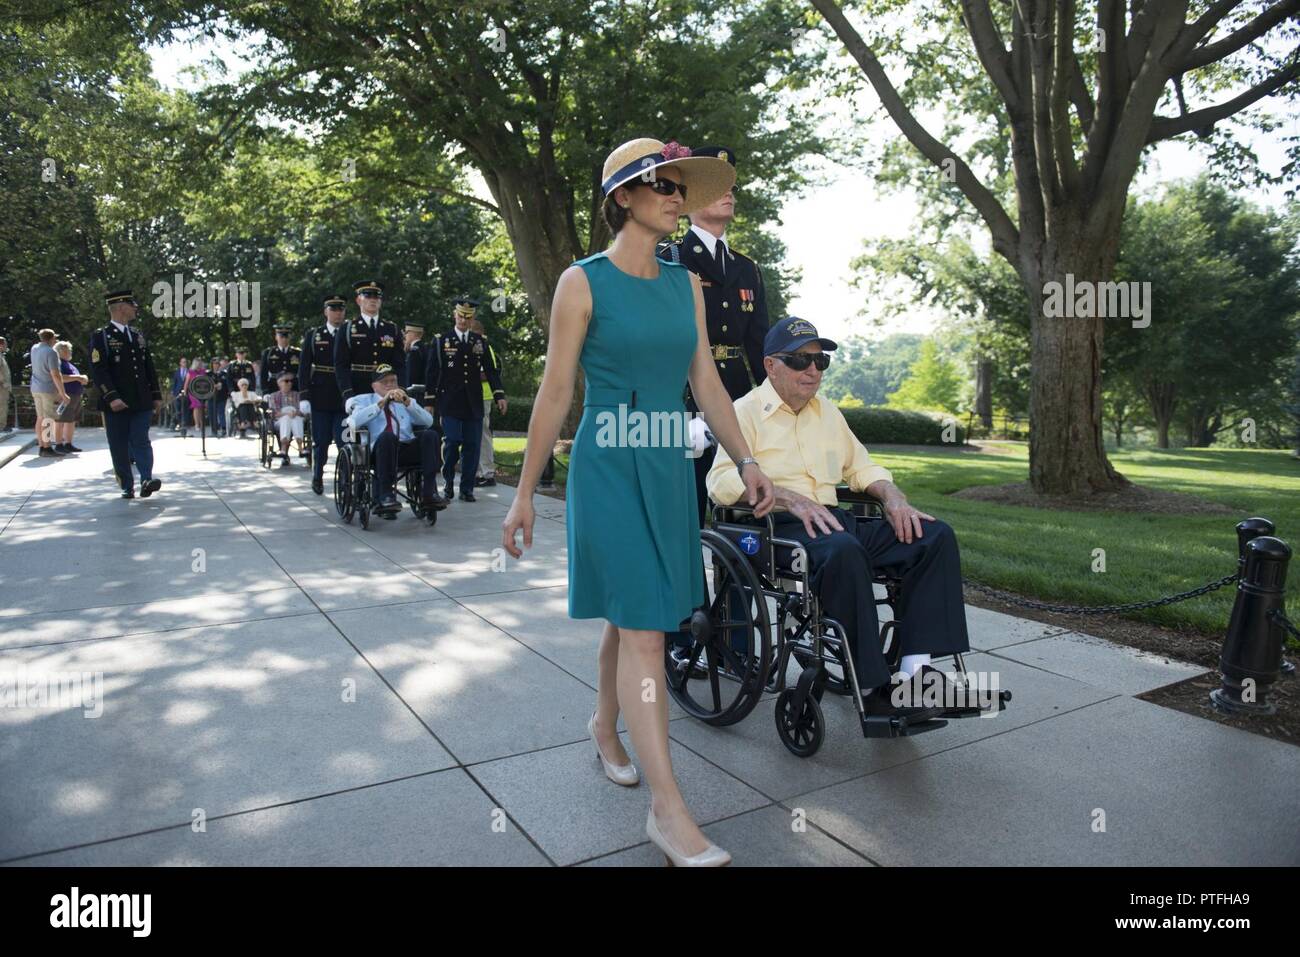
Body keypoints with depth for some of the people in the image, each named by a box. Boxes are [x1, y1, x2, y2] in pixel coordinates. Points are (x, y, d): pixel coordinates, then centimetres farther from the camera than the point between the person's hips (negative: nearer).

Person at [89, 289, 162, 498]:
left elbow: (149, 367, 18)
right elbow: (98, 370, -11)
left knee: (140, 441, -6)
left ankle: (146, 481, -16)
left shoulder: (138, 335, 16)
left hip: (142, 403, 4)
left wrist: (156, 395, 13)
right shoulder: (101, 336, -2)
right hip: (116, 404, -4)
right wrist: (111, 397, -21)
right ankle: (127, 487, 8)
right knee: (120, 447, 2)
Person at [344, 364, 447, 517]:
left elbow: (428, 421, 10)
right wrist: (382, 403, -9)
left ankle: (429, 493, -31)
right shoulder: (365, 400, 21)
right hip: (380, 449, -3)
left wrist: (408, 403, -4)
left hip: (409, 450, 3)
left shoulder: (407, 402, 29)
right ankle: (386, 497, -35)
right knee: (388, 435, -36)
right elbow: (355, 422, -3)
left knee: (430, 434, -26)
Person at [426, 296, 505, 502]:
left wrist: (499, 395, -1)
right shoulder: (441, 341, 5)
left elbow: (490, 370, 10)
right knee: (452, 442, -10)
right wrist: (429, 401, 0)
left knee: (472, 445, 1)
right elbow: (431, 373, 4)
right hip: (449, 403, -2)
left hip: (474, 403, 2)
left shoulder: (481, 342, 12)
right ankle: (448, 481, 13)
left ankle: (467, 488, 9)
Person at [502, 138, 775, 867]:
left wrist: (747, 461, 6)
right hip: (608, 467, -5)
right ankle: (668, 810, -3)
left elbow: (706, 382, 11)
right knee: (643, 629, -8)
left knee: (634, 619, 14)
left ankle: (605, 726, 40)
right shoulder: (584, 281, -5)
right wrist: (526, 494, -5)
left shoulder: (686, 282, 10)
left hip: (670, 468, 6)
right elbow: (555, 393, -6)